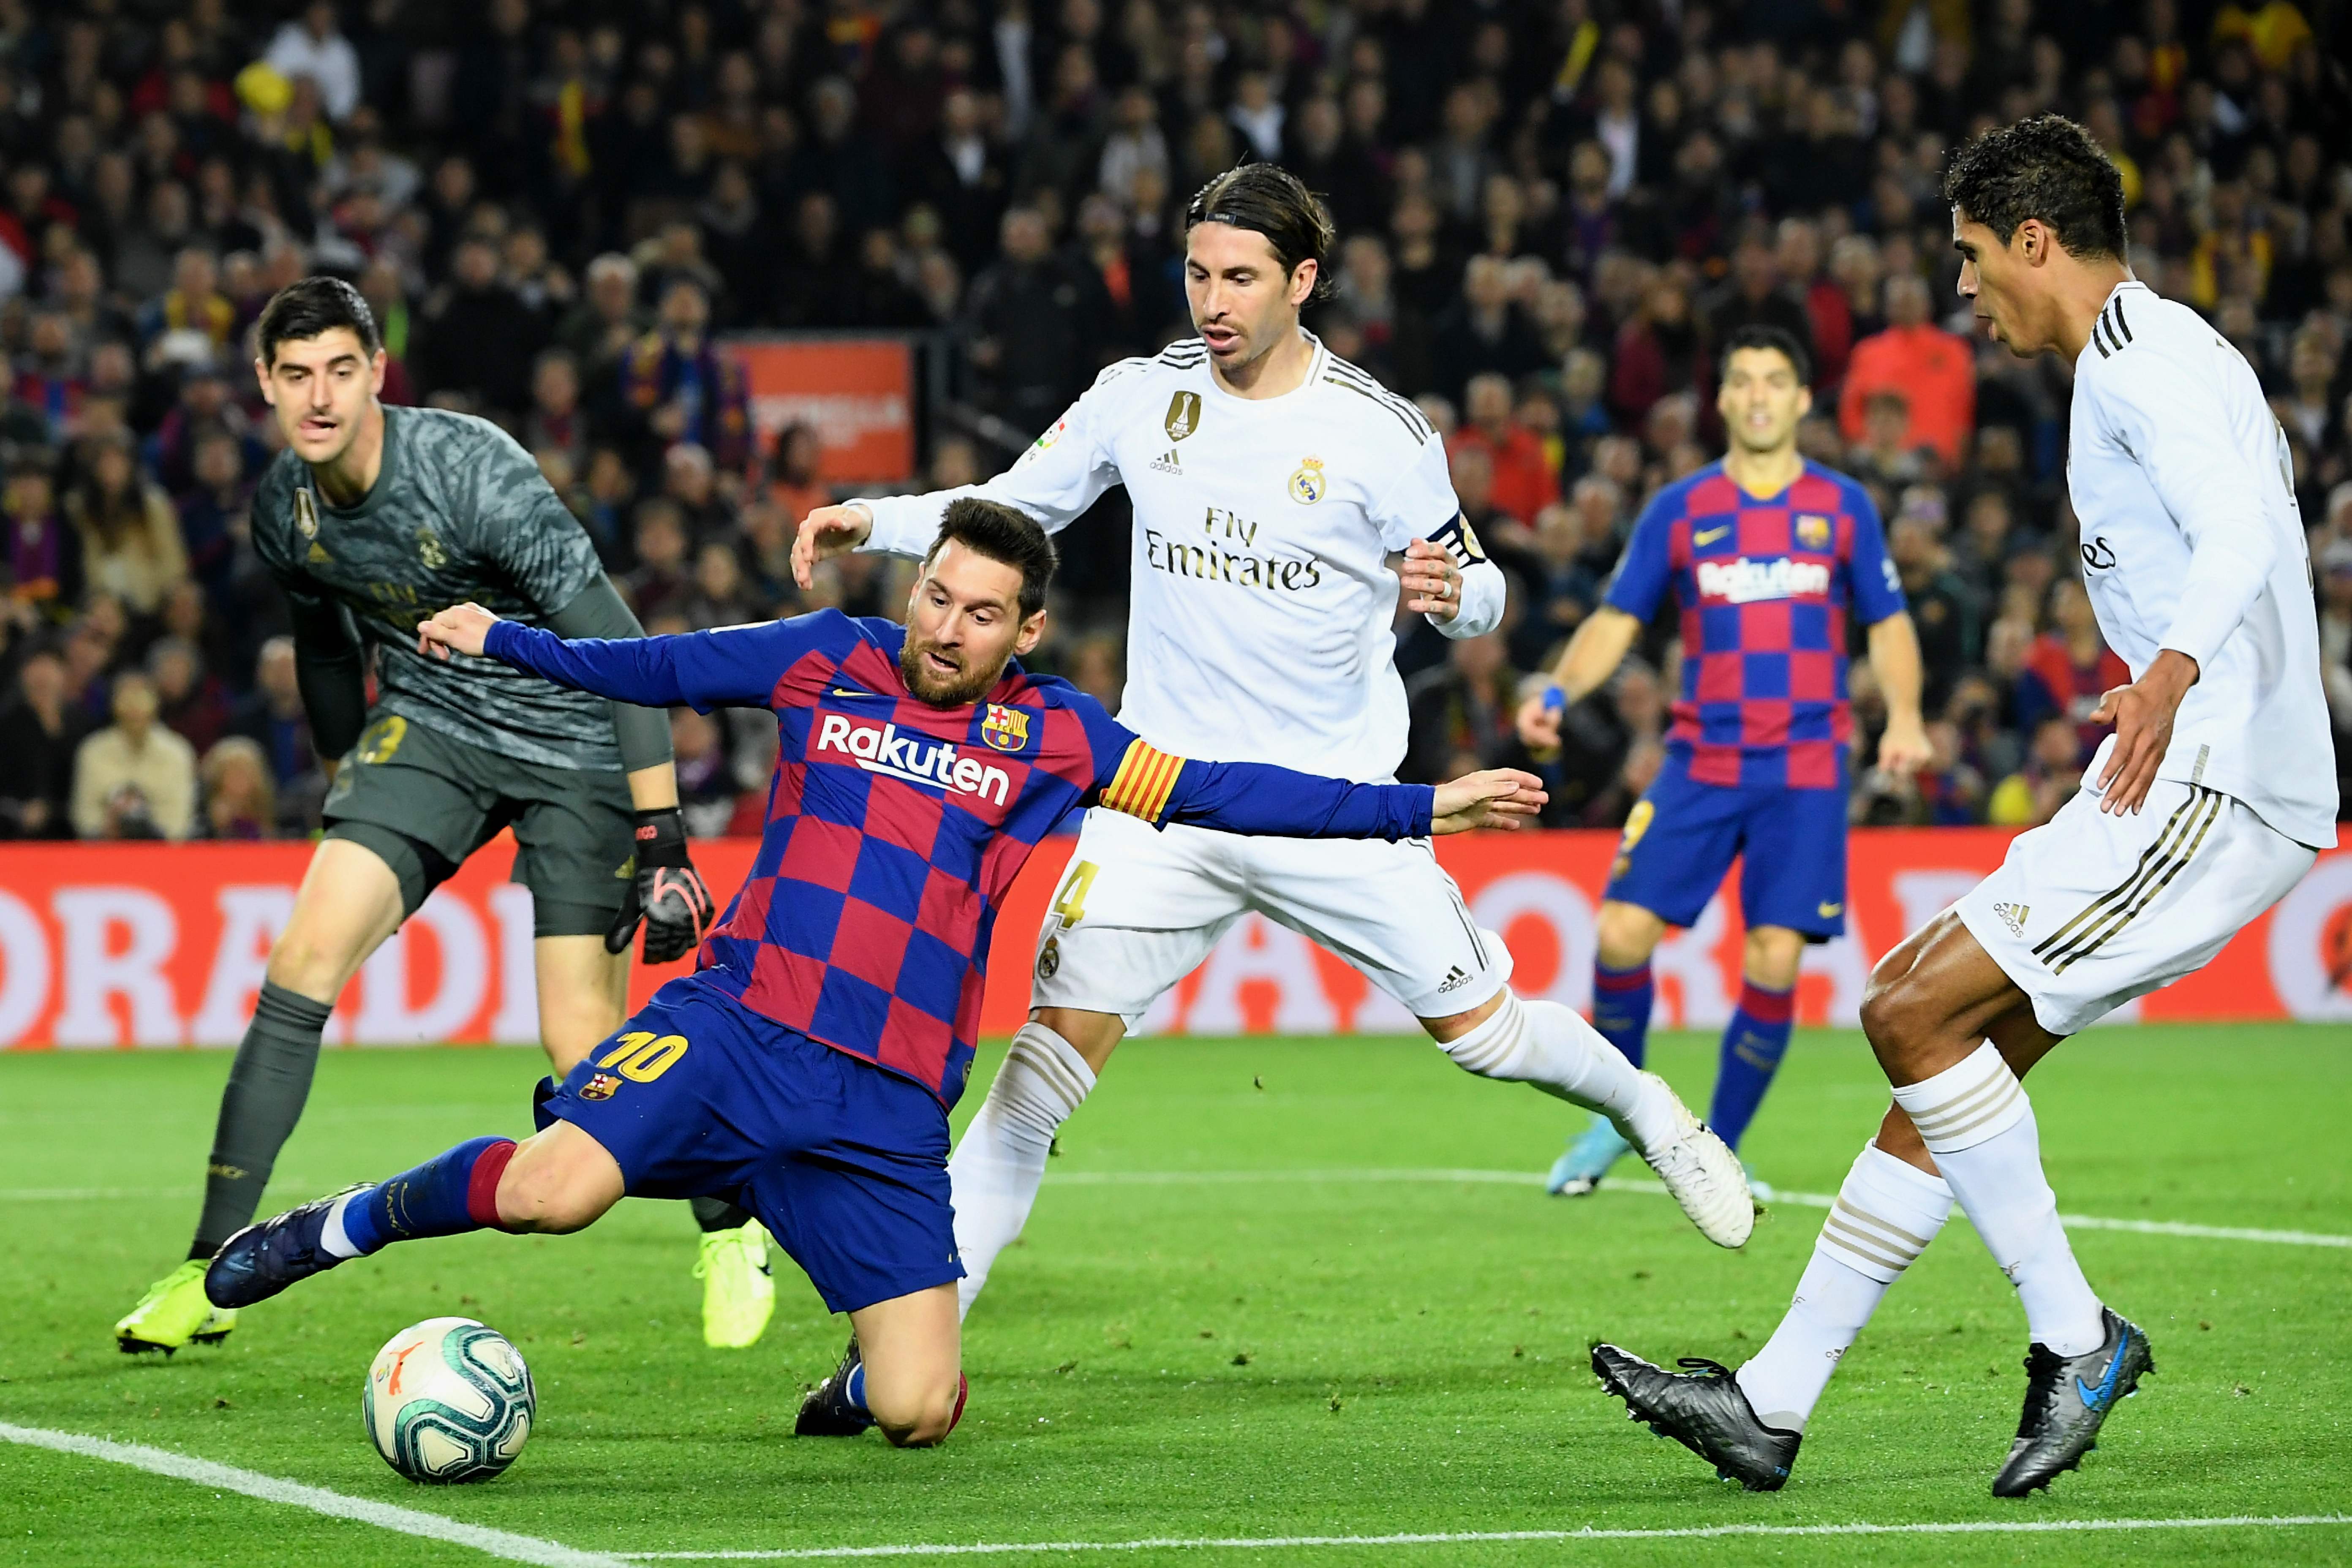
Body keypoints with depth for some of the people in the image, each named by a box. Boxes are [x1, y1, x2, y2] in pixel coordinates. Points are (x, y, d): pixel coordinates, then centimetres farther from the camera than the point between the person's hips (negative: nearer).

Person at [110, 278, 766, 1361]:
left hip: (574, 750, -5)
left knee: (582, 1048, -9)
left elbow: (614, 645, -24)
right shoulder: (283, 511, -5)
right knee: (305, 955, -15)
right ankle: (213, 1272, -11)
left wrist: (662, 839, -26)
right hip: (427, 729, 5)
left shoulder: (472, 470, -25)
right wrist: (343, 806, 24)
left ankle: (730, 1229, 19)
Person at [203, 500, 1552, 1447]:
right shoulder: (829, 661, 7)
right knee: (555, 1190, -29)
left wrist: (1415, 811, 5)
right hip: (739, 1026, -1)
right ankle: (350, 1225, 0)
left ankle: (867, 1382, 29)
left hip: (888, 1105, 1)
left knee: (922, 1413, -9)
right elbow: (657, 670, 16)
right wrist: (505, 640, 11)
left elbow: (1219, 793, 9)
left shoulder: (1050, 738, 7)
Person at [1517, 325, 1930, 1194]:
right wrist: (1558, 692, -12)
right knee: (1622, 933, -11)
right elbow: (1617, 620, 5)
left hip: (1806, 771, 0)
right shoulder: (1679, 510, 4)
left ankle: (1719, 1149, 8)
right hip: (1701, 763, 1)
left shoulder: (1843, 506, 5)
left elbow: (1887, 623, 11)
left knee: (1775, 961, -9)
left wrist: (1903, 714, -6)